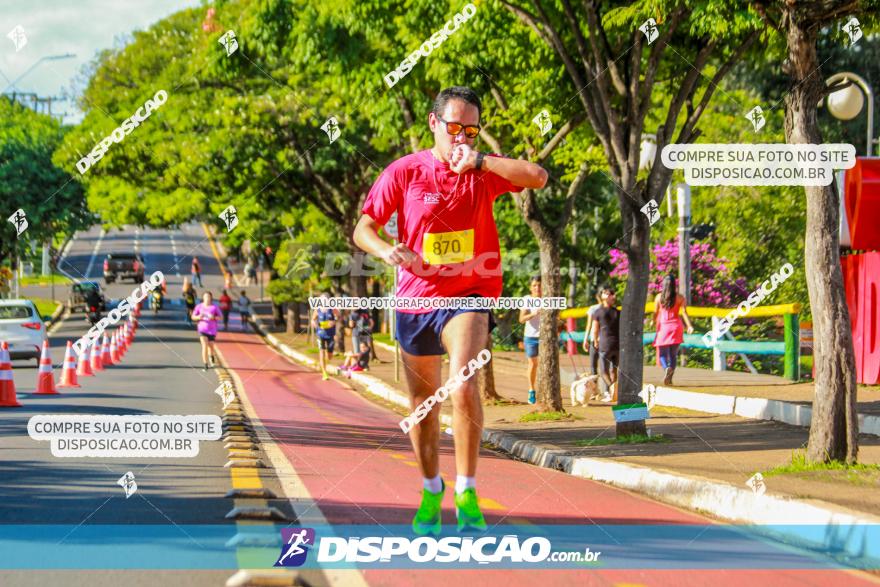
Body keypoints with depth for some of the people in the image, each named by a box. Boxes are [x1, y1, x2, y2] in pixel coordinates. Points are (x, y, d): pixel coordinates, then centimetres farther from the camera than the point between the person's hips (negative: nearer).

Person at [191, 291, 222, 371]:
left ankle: (212, 355, 50)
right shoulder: (199, 306, -2)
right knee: (204, 346, -14)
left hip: (212, 329, 1)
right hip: (202, 329, -1)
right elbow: (193, 317, 6)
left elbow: (221, 317, 0)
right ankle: (206, 365, -11)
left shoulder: (214, 307, -5)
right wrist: (199, 317, -17)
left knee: (211, 346, 12)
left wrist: (213, 317, -20)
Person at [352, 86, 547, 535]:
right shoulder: (404, 171, -2)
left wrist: (478, 161, -19)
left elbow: (538, 178, -17)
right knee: (422, 401, 13)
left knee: (463, 383, -25)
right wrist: (386, 250, -24)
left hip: (469, 296, -2)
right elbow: (363, 229, -2)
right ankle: (430, 490, 34)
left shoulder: (483, 170, -1)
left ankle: (466, 492, -18)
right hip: (415, 296, 2)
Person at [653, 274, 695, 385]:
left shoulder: (659, 297, -1)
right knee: (673, 354, 9)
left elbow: (655, 313, 0)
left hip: (663, 326, -1)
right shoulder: (679, 297, -1)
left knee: (663, 352, 4)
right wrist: (689, 326, -9)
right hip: (675, 326, 1)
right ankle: (669, 378, 1)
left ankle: (667, 367, -27)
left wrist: (654, 323, 17)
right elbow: (684, 312, -8)